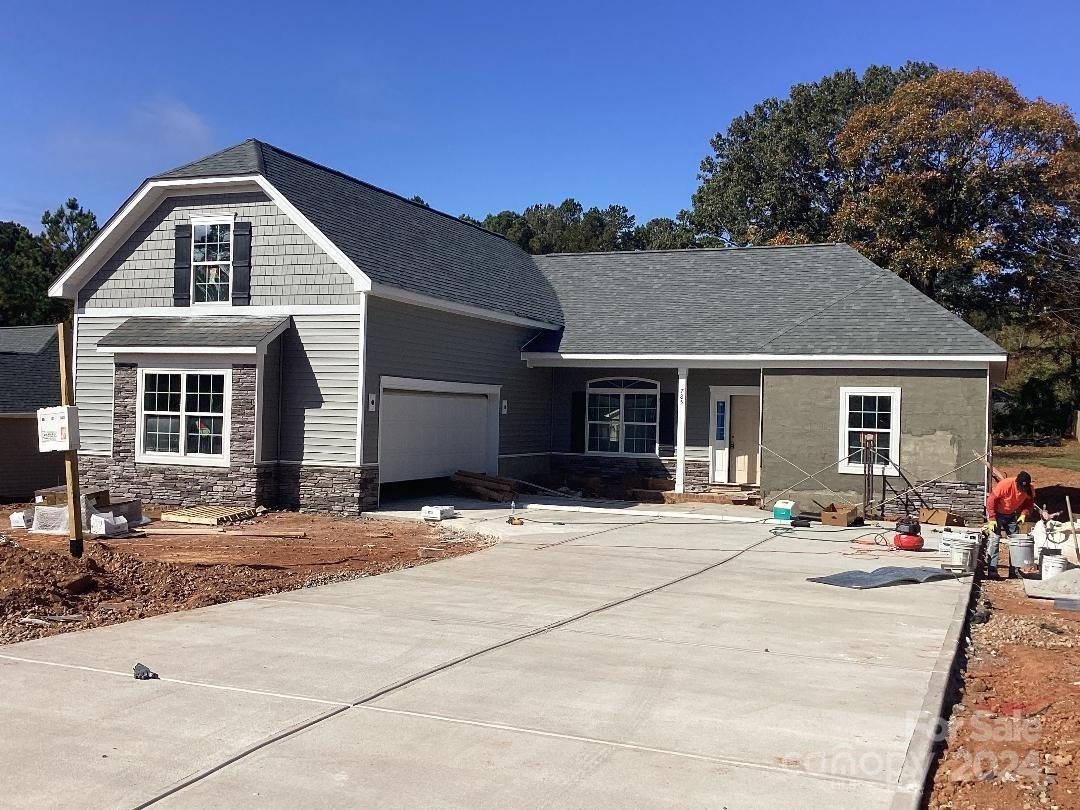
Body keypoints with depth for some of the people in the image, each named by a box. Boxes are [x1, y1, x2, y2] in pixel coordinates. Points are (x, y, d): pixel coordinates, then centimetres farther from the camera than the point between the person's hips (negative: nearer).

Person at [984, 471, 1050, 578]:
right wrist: (992, 519, -24)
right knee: (994, 540, -13)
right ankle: (992, 571, -13)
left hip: (1011, 515, 5)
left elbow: (1029, 503, 2)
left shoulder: (1030, 490, -16)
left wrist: (1023, 514, -17)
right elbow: (991, 500, -23)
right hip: (997, 513, -5)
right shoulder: (1005, 485, -31)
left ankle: (1014, 571, 9)